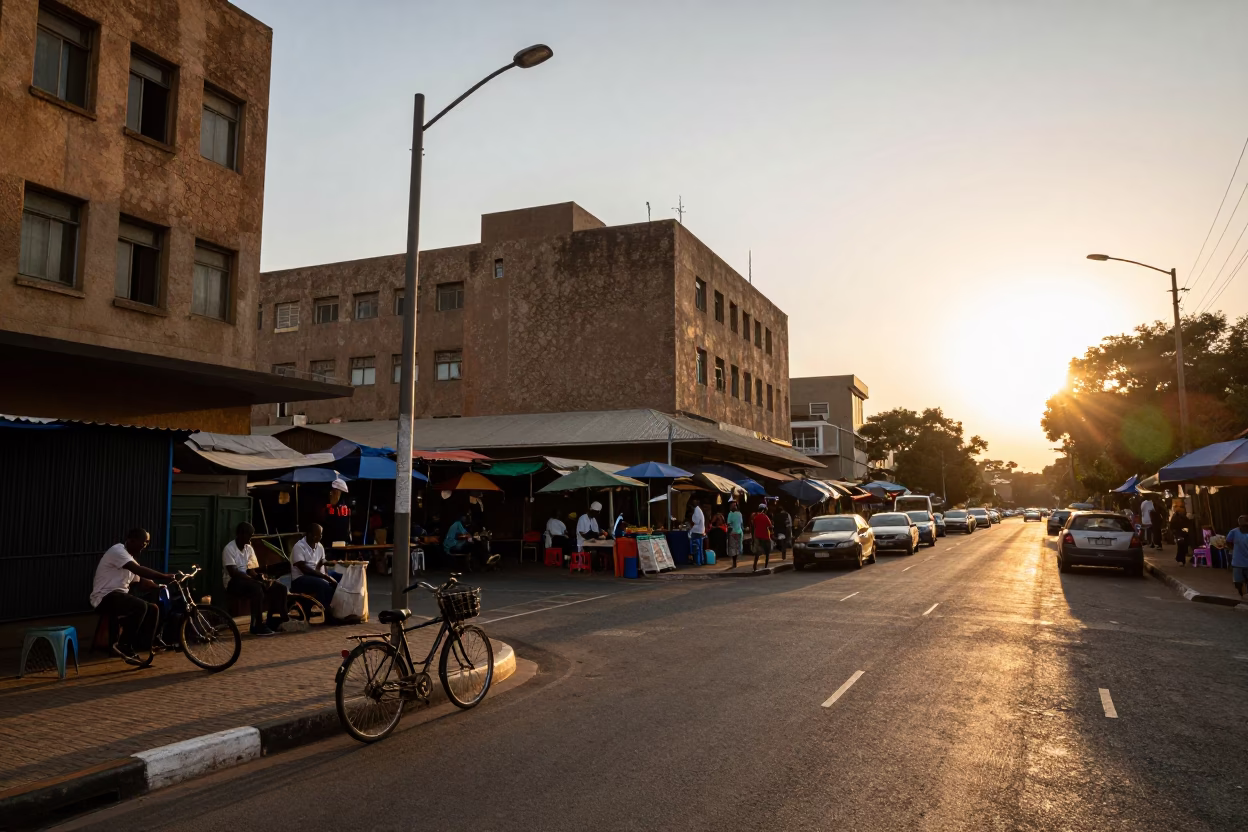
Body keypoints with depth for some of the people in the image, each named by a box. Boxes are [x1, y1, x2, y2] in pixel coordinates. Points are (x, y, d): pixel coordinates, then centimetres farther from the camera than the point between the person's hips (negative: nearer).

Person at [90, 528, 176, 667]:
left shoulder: (130, 558, 19)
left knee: (153, 609, -5)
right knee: (140, 606, -31)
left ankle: (142, 649, -2)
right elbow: (140, 571, -25)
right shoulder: (117, 550, -13)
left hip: (119, 596, 10)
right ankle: (122, 645, -16)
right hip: (105, 598, -10)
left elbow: (141, 582, 19)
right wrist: (165, 576, -25)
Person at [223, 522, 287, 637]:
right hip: (233, 582, -7)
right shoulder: (229, 549, -13)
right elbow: (233, 572, -22)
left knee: (279, 588, -9)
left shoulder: (249, 548, 10)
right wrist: (255, 579, -26)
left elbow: (251, 570, 9)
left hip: (247, 580, 7)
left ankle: (273, 621, -3)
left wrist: (260, 577, -14)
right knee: (257, 588, -37)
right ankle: (257, 626, -28)